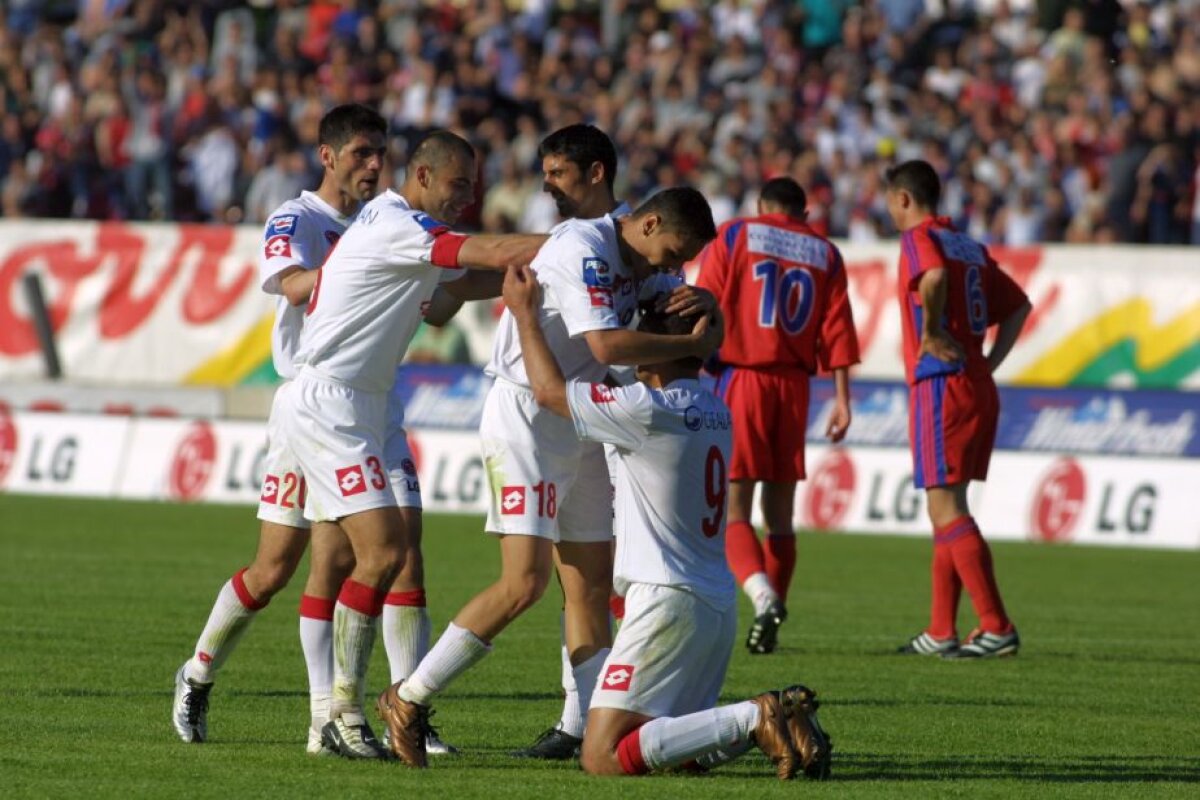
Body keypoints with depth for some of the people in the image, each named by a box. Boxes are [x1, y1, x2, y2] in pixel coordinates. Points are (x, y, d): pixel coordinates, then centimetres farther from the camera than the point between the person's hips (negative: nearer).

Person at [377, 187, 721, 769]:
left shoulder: (635, 263, 10)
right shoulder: (585, 251, -20)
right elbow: (607, 345, -30)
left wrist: (698, 304, -5)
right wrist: (692, 343, -21)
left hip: (579, 428, 10)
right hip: (526, 420, -10)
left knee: (591, 585, 5)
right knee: (524, 583, -15)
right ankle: (407, 700, -5)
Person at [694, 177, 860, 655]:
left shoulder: (734, 236, 4)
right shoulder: (824, 253, 12)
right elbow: (836, 329, 5)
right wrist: (842, 398, 5)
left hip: (739, 378, -3)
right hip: (794, 384, 3)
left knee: (733, 508, -5)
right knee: (780, 511, 10)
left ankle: (763, 596, -29)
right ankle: (768, 627, 9)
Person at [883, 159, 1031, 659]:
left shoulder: (920, 237, -6)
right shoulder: (971, 248, 18)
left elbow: (935, 276, -29)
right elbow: (1019, 305, 24)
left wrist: (930, 333, -16)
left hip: (941, 385, -9)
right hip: (980, 388, 9)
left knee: (946, 508, -10)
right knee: (947, 509, 14)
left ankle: (997, 627, -17)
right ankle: (941, 633, 16)